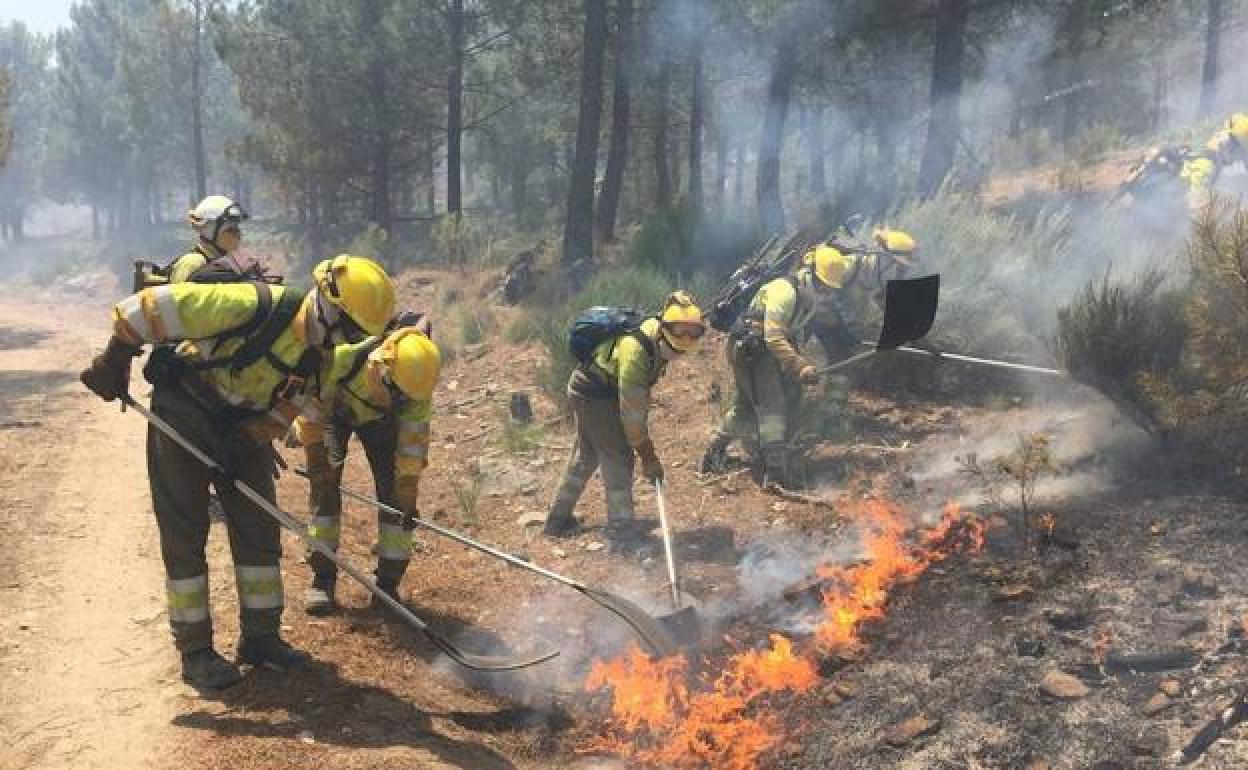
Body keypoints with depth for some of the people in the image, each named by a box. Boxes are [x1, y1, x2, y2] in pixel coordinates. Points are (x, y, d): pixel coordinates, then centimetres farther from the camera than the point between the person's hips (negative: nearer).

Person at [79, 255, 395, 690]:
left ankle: (261, 638, 18)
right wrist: (116, 360, -19)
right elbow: (154, 306, -28)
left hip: (241, 431, 6)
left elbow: (284, 410, 0)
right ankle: (195, 651, 10)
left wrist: (251, 444, -12)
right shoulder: (257, 307, -32)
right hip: (183, 419, -6)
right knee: (184, 537, 0)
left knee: (260, 532, 6)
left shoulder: (322, 358, -9)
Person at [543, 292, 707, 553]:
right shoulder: (635, 350, -34)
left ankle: (558, 520, 35)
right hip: (594, 395, -10)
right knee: (618, 458, -9)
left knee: (585, 456, 20)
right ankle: (621, 535, -2)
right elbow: (631, 410, -30)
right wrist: (648, 456, -23)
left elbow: (640, 392, 9)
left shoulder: (657, 338, -8)